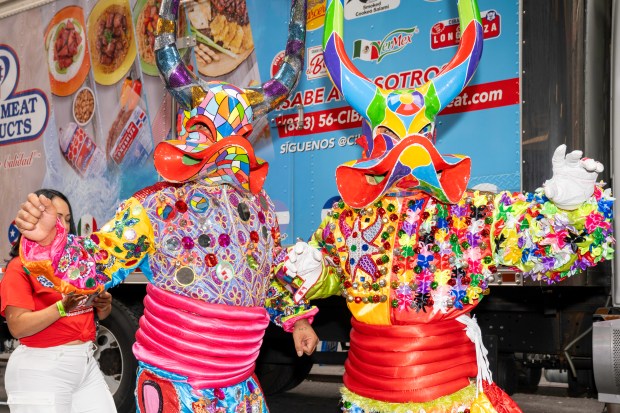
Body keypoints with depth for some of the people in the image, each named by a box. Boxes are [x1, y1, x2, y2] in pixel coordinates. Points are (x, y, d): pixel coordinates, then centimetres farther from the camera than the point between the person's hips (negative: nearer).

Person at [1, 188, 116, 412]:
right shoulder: (20, 267, -7)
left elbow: (100, 315, 18)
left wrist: (104, 304, -4)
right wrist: (63, 307, -26)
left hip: (85, 362, 6)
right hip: (41, 370, -6)